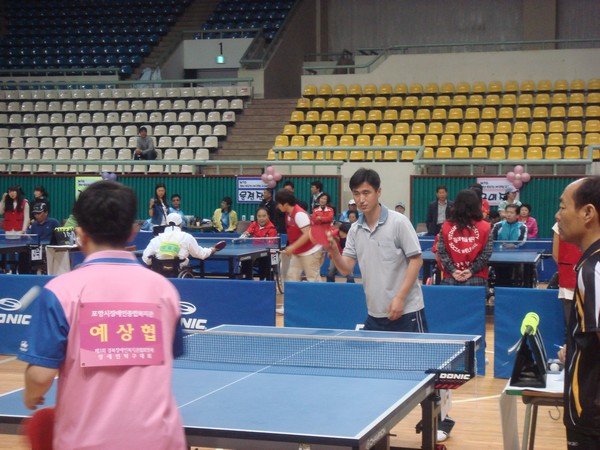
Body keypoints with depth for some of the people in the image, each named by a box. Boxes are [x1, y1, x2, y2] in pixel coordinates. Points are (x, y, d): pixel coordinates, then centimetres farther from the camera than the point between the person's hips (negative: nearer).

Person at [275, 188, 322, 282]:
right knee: (291, 278, 4)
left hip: (310, 252, -9)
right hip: (297, 253, 9)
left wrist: (292, 247, -27)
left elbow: (307, 235, -25)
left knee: (313, 280, -3)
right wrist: (290, 248, 13)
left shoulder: (299, 214, -22)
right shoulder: (288, 214, 5)